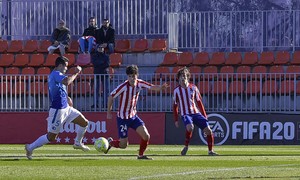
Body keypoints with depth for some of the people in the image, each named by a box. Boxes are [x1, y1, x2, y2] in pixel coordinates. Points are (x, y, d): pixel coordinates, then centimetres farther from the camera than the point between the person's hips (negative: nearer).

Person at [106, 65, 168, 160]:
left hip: (133, 116, 5)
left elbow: (152, 87, -11)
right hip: (123, 118, -5)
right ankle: (110, 142, 30)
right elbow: (111, 96, -12)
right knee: (123, 145, -1)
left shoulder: (139, 83, -6)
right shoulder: (123, 86, -21)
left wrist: (161, 87, -34)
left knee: (146, 136, -8)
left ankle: (141, 155, 14)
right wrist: (109, 112, -7)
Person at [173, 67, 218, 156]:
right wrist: (176, 120, 5)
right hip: (185, 114, -3)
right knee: (190, 127, -34)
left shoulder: (193, 88, 6)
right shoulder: (177, 90, 3)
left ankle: (210, 151, 8)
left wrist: (204, 116, 7)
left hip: (196, 113, 3)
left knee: (208, 130, -8)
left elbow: (199, 102, 11)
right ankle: (186, 147, -16)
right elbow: (175, 106, 9)